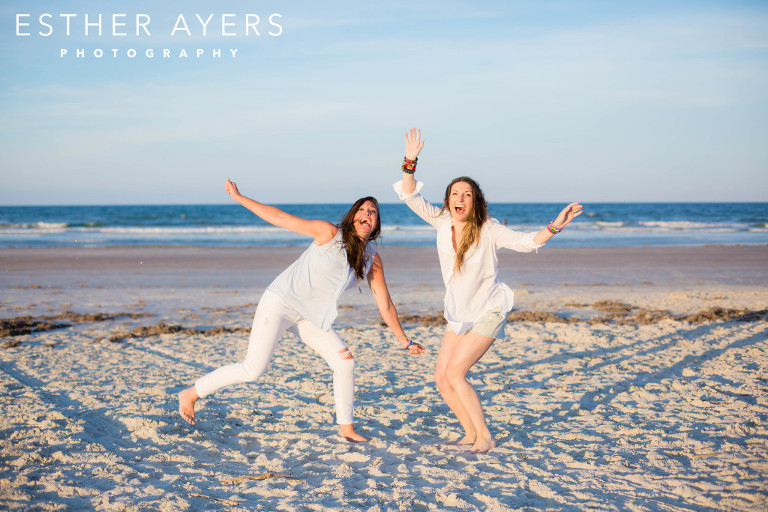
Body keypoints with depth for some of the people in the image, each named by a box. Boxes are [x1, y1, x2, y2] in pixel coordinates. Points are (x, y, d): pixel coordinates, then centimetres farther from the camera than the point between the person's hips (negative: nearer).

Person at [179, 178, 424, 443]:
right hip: (280, 302, -6)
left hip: (310, 315, 6)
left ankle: (347, 428, 13)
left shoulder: (372, 260, 3)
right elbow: (280, 218, -8)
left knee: (345, 362, -2)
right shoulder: (329, 233, -12)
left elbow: (385, 304, 8)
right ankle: (190, 393, 8)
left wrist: (405, 341, 10)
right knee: (253, 370, -9)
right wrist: (239, 198, -8)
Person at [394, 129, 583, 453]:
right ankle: (471, 433, 20)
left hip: (487, 313, -6)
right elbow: (411, 198, -9)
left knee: (455, 373, -15)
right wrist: (410, 162, -24)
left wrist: (554, 226, -42)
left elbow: (526, 242, -25)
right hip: (458, 315, 6)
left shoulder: (488, 230, -17)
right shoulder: (443, 221, -6)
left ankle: (485, 437, -1)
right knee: (441, 379, 1)